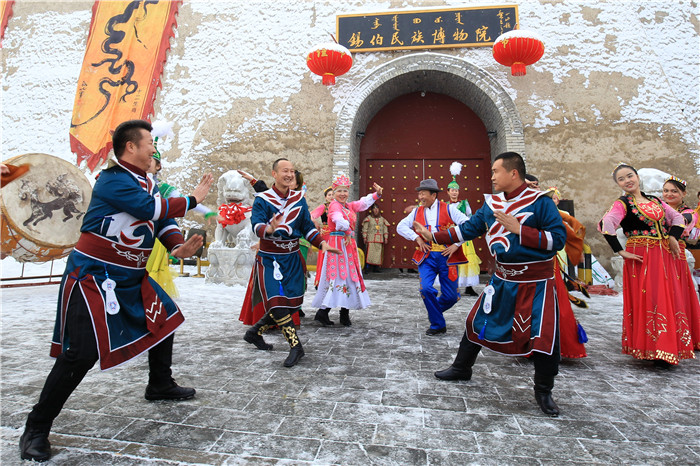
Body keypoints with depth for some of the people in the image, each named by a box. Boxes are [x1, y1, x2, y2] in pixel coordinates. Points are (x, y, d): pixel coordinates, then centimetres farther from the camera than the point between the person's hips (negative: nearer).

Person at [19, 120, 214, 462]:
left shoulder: (147, 182, 9)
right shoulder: (112, 180, -18)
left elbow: (164, 219, 6)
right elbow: (153, 209, -29)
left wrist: (177, 245, -14)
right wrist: (192, 199, -15)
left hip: (131, 277, 9)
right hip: (91, 277, -9)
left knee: (165, 318, 17)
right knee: (82, 353, -13)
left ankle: (160, 385, 36)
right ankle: (36, 430, 8)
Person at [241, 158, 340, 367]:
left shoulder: (299, 198, 4)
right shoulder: (262, 199, -9)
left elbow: (307, 227, 5)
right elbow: (256, 226, -23)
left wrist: (322, 244, -10)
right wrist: (269, 229, -45)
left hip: (292, 258, 5)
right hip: (269, 258, -4)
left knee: (291, 303, 6)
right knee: (276, 301, -16)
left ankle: (255, 332, 27)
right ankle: (296, 346, -5)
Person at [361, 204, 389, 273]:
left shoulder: (382, 219, 14)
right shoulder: (368, 218, 4)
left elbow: (385, 229, 15)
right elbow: (365, 229, 1)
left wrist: (386, 237, 8)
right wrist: (364, 237, -6)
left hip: (379, 239, 3)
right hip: (370, 239, -3)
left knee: (378, 253, 0)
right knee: (370, 253, -9)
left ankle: (377, 267, 4)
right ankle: (367, 267, -7)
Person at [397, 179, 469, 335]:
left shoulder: (448, 209, 0)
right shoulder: (417, 212, 10)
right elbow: (401, 227, 7)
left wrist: (456, 244, -12)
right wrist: (417, 238, -5)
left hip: (446, 256, -1)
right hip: (427, 257, 2)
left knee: (451, 296, 2)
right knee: (426, 289, -16)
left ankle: (435, 309, 38)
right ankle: (438, 324, 6)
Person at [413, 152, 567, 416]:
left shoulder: (540, 202, -13)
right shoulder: (491, 203, 3)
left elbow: (558, 238, -18)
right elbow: (468, 229, 8)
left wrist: (519, 229, -24)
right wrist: (433, 236, 6)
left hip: (535, 283, -5)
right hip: (503, 279, 6)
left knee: (545, 336, -5)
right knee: (477, 322, 13)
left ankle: (543, 392, 21)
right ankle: (461, 368, 35)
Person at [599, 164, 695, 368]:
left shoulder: (655, 200, 15)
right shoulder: (622, 204, -6)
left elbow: (678, 218, 18)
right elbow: (605, 224, -23)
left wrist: (673, 237, 0)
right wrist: (620, 251, -21)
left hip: (664, 257, 6)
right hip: (641, 258, -6)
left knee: (668, 300, 8)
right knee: (646, 301, -7)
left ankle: (668, 349, 20)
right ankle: (653, 352, 2)